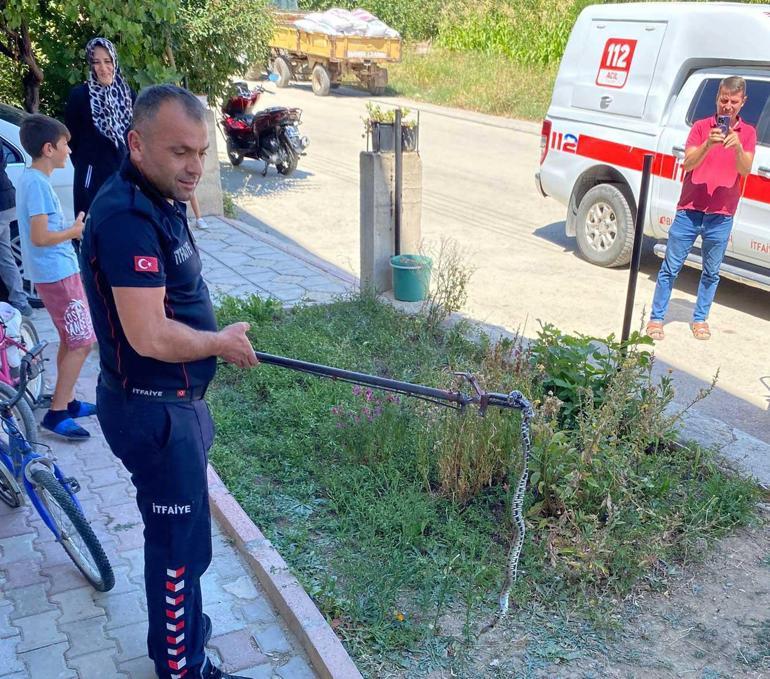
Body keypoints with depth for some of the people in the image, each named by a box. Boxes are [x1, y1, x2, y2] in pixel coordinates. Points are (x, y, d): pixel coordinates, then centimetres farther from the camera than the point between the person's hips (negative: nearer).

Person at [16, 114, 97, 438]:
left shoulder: (30, 177, 10)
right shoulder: (38, 183, -20)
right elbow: (40, 237, -23)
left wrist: (71, 229, 9)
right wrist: (75, 231, -11)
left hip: (55, 272, 10)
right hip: (58, 274, -10)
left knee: (70, 340, 17)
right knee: (82, 343, -5)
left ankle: (67, 401, 27)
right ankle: (56, 413, 1)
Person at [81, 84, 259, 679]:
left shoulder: (159, 202, 6)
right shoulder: (127, 217, -27)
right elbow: (150, 337, -31)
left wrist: (217, 339, 8)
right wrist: (221, 342, -14)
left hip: (176, 401, 10)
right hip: (154, 413, -10)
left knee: (180, 532, 26)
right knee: (181, 544, 7)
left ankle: (183, 629, 48)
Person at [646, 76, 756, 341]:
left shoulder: (748, 132, 5)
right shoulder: (701, 126, 3)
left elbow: (745, 170, -9)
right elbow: (687, 163, -9)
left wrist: (737, 147, -28)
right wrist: (708, 144, -26)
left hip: (721, 216, 1)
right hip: (689, 210, -1)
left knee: (711, 272, 10)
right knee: (671, 267, 3)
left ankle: (700, 319, 24)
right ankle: (656, 317, 11)